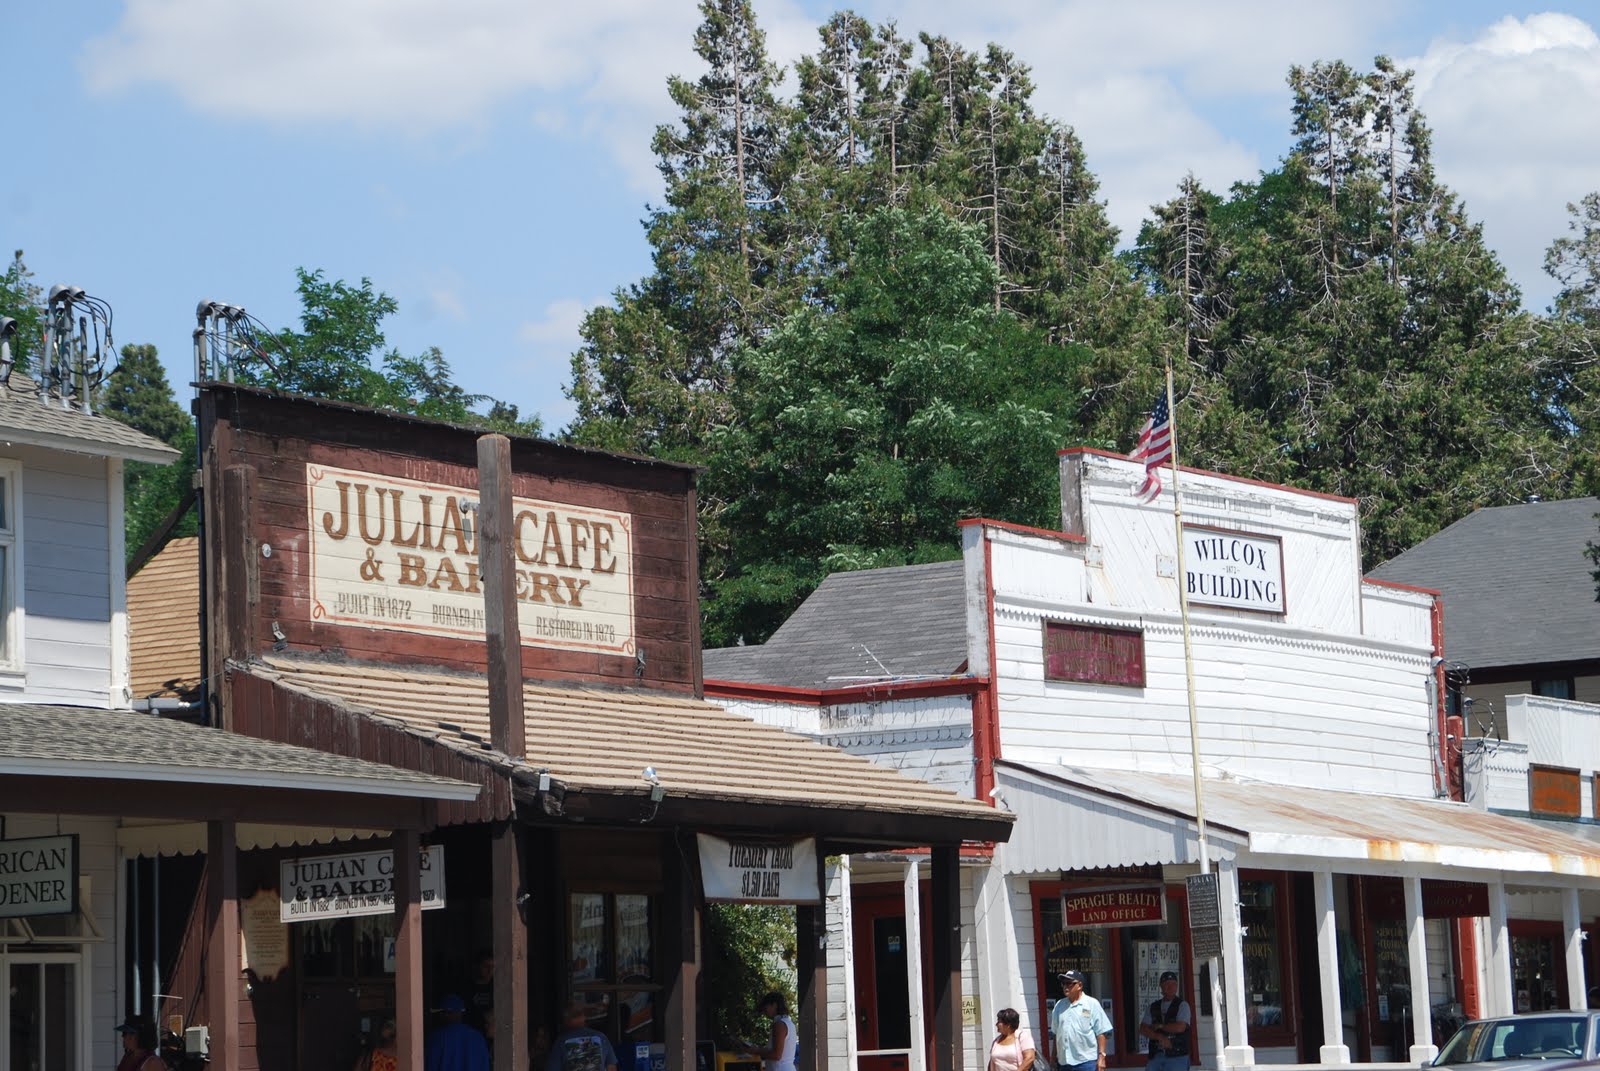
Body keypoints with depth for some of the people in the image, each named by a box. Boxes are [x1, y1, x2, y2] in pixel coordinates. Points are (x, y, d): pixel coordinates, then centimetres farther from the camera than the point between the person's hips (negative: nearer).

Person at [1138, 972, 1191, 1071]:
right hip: (1155, 1056, 4)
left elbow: (1180, 1027, -11)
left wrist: (1159, 1026, 0)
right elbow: (1143, 1029, 6)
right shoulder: (1153, 1007, 16)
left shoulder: (1182, 1005, 3)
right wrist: (1160, 1037, -10)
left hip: (1177, 1056, -4)